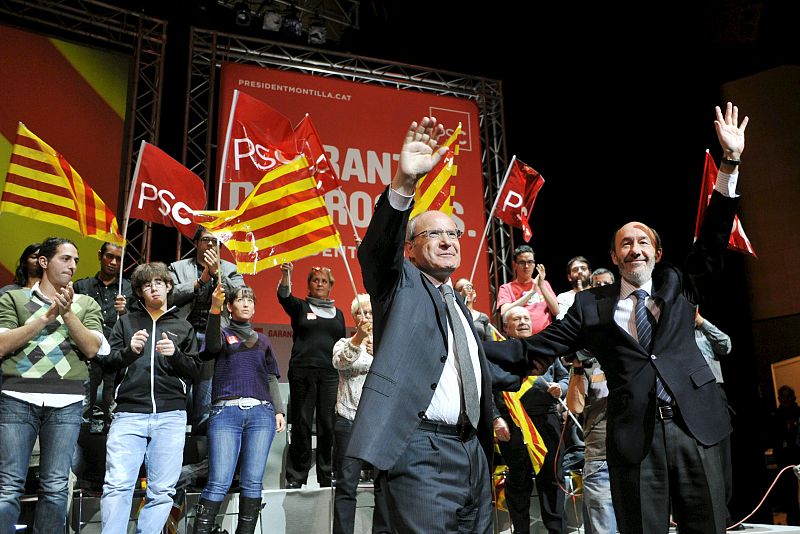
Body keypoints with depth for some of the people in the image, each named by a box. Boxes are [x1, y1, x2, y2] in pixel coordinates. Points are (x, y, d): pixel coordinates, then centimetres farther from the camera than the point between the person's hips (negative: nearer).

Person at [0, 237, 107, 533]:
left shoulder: (86, 305, 15)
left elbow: (92, 349, 2)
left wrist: (67, 312, -8)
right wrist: (47, 316, -7)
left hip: (66, 403, 1)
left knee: (55, 487, 0)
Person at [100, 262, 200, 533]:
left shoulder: (183, 327, 16)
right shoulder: (127, 321, 15)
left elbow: (195, 370, 12)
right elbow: (107, 362, 9)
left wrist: (175, 354, -7)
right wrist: (130, 350, -10)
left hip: (171, 415, 1)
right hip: (129, 413, -1)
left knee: (162, 490, -1)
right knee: (118, 486, -11)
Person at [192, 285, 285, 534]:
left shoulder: (262, 340, 23)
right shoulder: (223, 333, 14)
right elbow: (212, 345, -11)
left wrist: (279, 410, 8)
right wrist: (215, 310, -27)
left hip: (261, 412, 3)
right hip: (226, 411, -3)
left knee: (252, 482, -1)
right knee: (219, 483, -10)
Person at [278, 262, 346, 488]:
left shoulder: (338, 313, 19)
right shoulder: (300, 307, 10)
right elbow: (284, 296, -11)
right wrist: (285, 275, -30)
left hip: (330, 374, 2)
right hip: (302, 371, -2)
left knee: (328, 425, 0)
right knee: (301, 424, -1)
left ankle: (327, 476, 9)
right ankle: (296, 477, 8)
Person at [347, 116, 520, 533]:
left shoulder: (459, 304, 24)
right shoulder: (400, 283, 4)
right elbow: (377, 247, -18)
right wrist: (404, 182, -34)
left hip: (473, 451, 7)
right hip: (423, 452, -7)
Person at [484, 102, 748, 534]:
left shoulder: (679, 287, 13)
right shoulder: (591, 305, 7)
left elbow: (713, 241, 1)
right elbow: (534, 350, 3)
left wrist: (730, 163, -8)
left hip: (695, 427, 2)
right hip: (635, 437, -1)